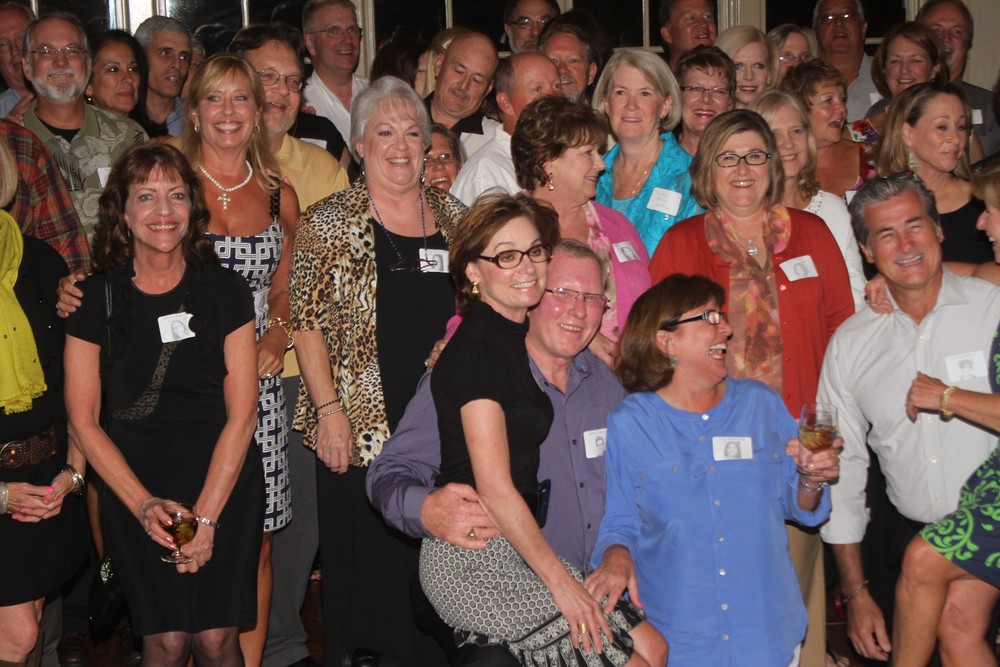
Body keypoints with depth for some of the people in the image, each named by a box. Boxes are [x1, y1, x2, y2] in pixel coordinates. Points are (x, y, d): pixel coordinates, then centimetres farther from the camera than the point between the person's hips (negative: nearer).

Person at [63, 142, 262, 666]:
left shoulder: (225, 290, 0)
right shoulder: (95, 298, 0)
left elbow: (241, 414, -3)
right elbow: (83, 421, -1)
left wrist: (206, 515, -10)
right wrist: (144, 504, -11)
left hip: (225, 486, 0)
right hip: (132, 489, 0)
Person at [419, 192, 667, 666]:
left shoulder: (514, 338, 12)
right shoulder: (475, 351, -16)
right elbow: (495, 489, -19)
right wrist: (559, 580, -12)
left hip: (513, 546, 9)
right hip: (474, 559, -9)